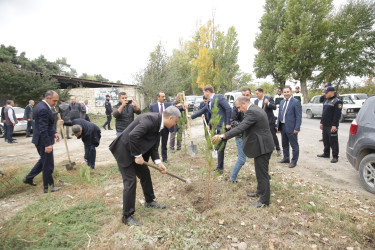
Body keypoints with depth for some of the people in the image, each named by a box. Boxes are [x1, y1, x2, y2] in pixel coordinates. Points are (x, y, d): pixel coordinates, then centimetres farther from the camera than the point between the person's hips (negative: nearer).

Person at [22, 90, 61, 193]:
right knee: (48, 165, 3)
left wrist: (54, 132, 8)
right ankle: (48, 187, 16)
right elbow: (43, 129, -26)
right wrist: (48, 144, -25)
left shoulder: (40, 105, 9)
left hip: (40, 140, 10)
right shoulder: (43, 109, -23)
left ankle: (28, 178, 37)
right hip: (44, 141, -10)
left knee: (44, 160, 26)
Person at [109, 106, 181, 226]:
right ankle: (127, 216, 11)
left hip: (135, 152, 10)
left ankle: (149, 201, 39)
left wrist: (158, 162, -4)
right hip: (124, 151, -10)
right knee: (130, 181, -6)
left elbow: (153, 145, 7)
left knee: (145, 174, 18)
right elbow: (133, 136, -36)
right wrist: (137, 155, -25)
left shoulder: (159, 123, 3)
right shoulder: (150, 119, -27)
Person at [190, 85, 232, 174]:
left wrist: (228, 123, -17)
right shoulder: (209, 103, 17)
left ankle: (220, 169, 11)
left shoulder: (219, 97, -10)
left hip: (223, 127, -9)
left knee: (220, 148, -2)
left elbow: (229, 109, -16)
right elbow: (202, 111, 29)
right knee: (218, 148, 15)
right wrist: (191, 116, 34)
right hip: (217, 127, 9)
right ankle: (220, 167, 27)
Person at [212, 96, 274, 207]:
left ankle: (264, 201, 14)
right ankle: (260, 191, 41)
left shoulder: (252, 112, -21)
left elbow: (240, 128, -30)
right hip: (261, 145, 11)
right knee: (260, 171, 23)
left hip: (262, 147, -11)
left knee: (262, 173, 0)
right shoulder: (255, 109, 12)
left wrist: (222, 136, -33)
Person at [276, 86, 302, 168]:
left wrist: (297, 128, -18)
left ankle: (294, 161, 16)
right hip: (283, 127, 7)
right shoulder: (282, 102, 12)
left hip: (291, 128, -7)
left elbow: (299, 116, -13)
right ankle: (286, 158, 34)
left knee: (294, 145, 4)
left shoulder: (296, 102, -10)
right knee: (284, 144, 18)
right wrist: (278, 125, 12)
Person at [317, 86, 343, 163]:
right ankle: (326, 153, 29)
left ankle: (335, 156, 7)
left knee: (333, 142, -1)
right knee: (325, 140, 16)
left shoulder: (337, 101, -11)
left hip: (332, 126, -8)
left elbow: (337, 114, -17)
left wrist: (334, 125, -21)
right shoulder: (326, 101, 16)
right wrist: (322, 122, 17)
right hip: (325, 125, 8)